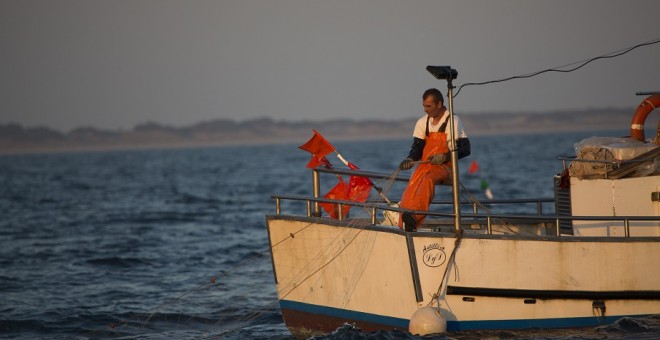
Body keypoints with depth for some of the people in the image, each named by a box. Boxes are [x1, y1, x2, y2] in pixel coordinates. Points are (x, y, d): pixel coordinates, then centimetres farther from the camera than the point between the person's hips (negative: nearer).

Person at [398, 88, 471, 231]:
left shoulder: (453, 122, 0)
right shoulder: (422, 123, 15)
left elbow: (465, 149, -3)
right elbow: (417, 147, 12)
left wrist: (445, 157, -16)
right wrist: (410, 160, -11)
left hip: (444, 167, -4)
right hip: (424, 165, 4)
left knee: (428, 179, -37)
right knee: (412, 186, -27)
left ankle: (413, 216, -54)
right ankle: (404, 226, -41)